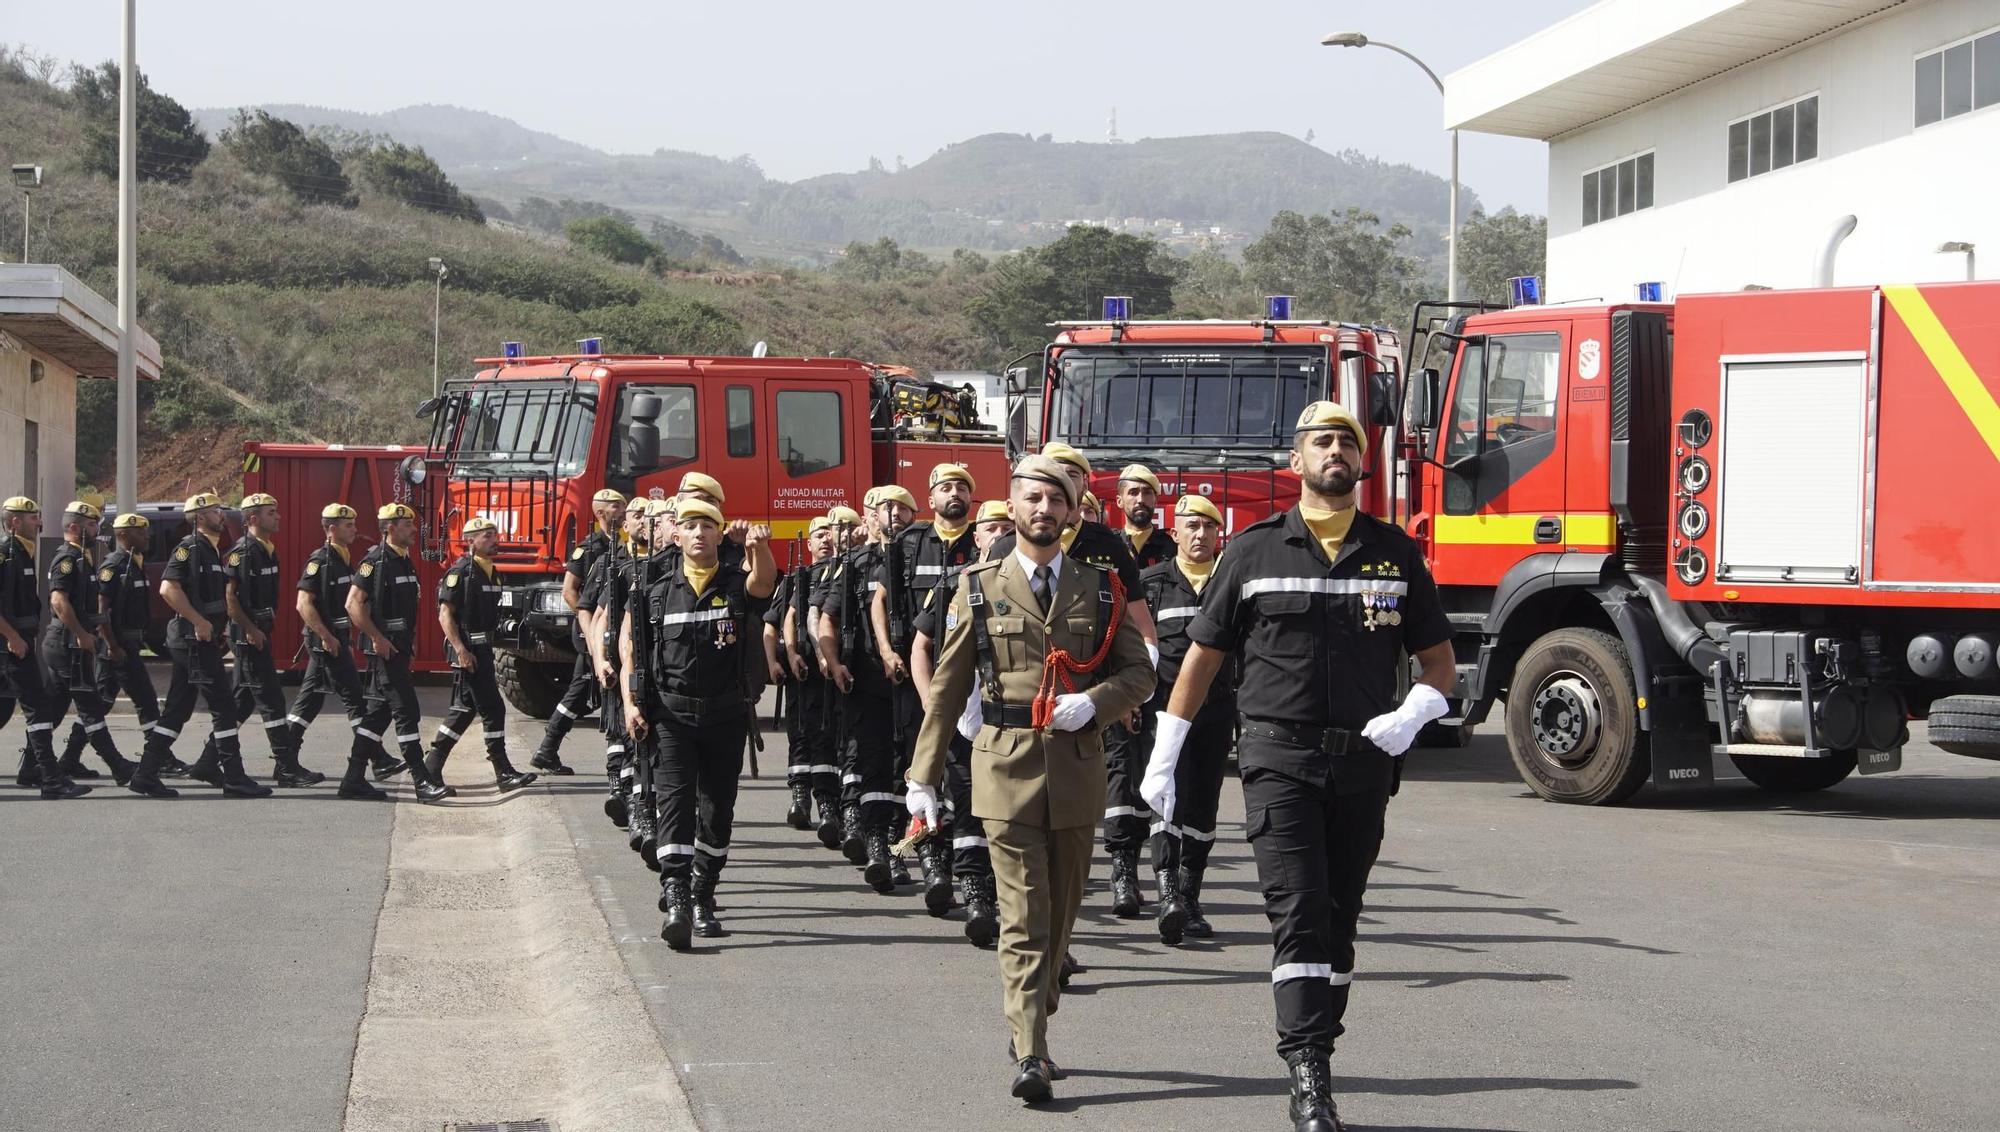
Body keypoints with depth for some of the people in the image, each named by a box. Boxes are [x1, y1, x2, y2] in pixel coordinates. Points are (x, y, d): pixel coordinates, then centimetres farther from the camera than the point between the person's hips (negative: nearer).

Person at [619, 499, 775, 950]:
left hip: (725, 714, 1)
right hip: (670, 714, -1)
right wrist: (631, 703, -5)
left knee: (717, 809, 8)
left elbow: (764, 581, -22)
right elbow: (629, 647, 7)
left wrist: (759, 545, -44)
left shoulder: (736, 586, 2)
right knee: (675, 799, -14)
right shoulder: (655, 592, 4)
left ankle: (703, 899, 23)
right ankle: (675, 900, -24)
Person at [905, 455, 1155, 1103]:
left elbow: (1139, 673, 10)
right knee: (1024, 918, -9)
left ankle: (1030, 1025, 30)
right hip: (1006, 768, -2)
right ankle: (1030, 1056, -13)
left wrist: (1093, 702, -10)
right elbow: (947, 690, 6)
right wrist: (923, 778, 3)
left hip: (1077, 771, 2)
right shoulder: (979, 589, 5)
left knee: (1060, 914, 12)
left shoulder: (1100, 589, 8)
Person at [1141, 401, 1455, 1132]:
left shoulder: (1395, 554, 8)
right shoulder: (1255, 552, 3)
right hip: (1279, 760, -3)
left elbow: (1439, 664, 12)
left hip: (1362, 764, 3)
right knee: (1298, 913, -14)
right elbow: (1202, 656, 8)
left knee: (1336, 925, 8)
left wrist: (1410, 717, -9)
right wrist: (1162, 761, 6)